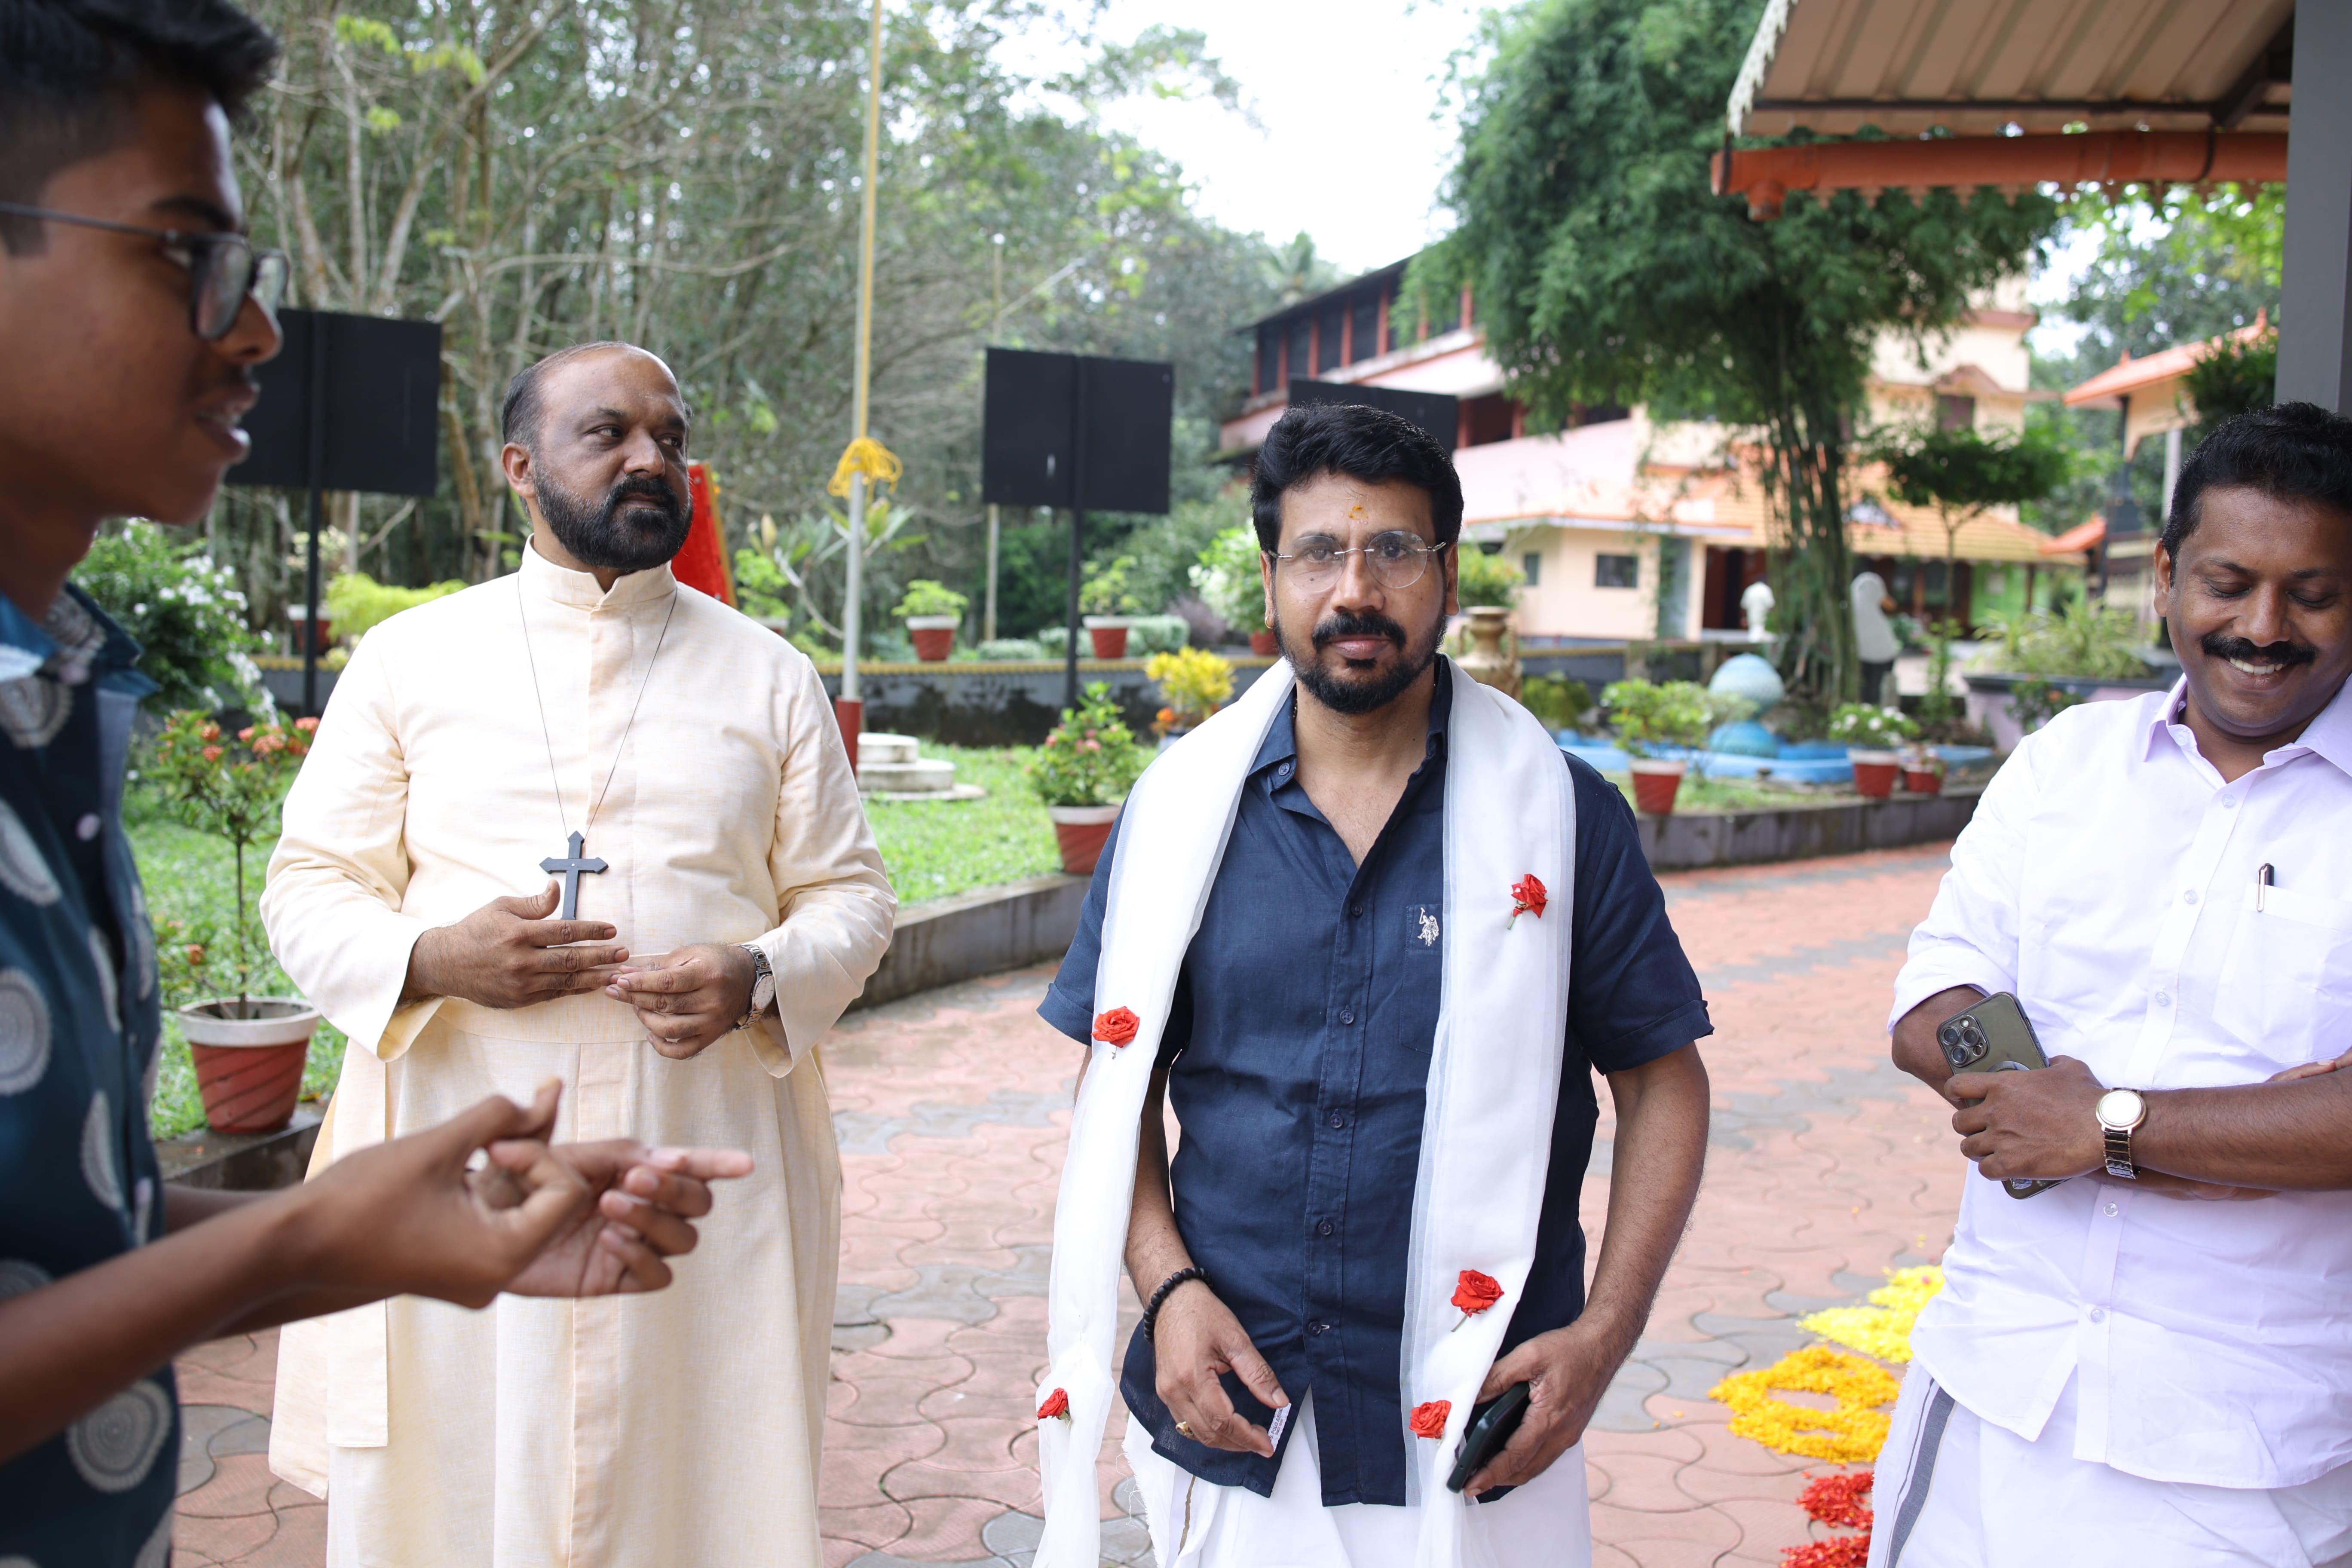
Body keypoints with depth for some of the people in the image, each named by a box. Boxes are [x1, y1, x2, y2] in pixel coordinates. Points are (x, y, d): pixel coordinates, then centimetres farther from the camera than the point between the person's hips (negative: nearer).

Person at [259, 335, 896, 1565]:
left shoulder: (770, 676, 9)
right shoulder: (408, 657, 7)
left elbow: (848, 895, 9)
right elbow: (307, 888, 7)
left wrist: (759, 981, -13)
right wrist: (432, 959, -13)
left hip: (706, 1168, 1)